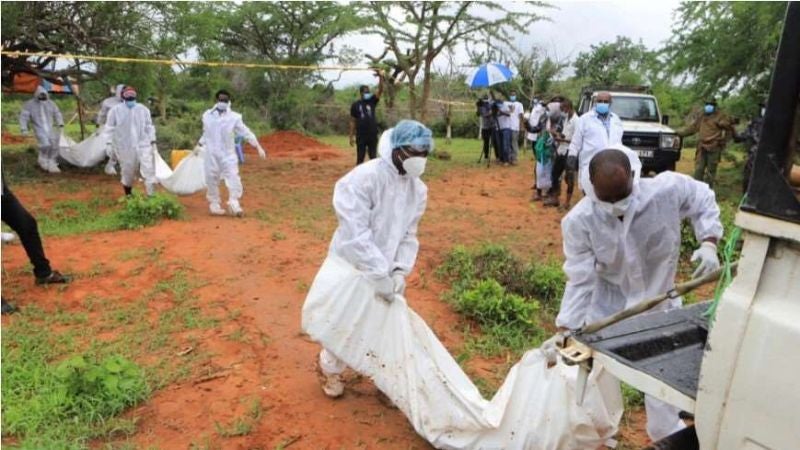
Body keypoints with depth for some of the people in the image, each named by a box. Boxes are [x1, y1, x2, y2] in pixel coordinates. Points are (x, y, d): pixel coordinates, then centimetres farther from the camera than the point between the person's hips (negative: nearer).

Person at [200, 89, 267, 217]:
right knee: (212, 180, 6)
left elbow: (246, 132, -4)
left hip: (228, 154, -2)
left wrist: (259, 147, -9)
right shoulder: (207, 115, 5)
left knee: (233, 179, -10)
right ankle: (214, 205, 19)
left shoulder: (234, 117, -3)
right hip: (211, 154, 2)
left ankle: (234, 205, -3)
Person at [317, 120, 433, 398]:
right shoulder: (363, 179, -27)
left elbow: (408, 236, 0)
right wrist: (380, 274, -31)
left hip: (387, 270, 5)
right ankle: (331, 369, 41)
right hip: (352, 266, -5)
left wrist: (400, 271, -15)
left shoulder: (418, 189, -5)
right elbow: (357, 234, -30)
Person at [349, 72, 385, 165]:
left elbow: (380, 90, -7)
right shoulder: (355, 105, 1)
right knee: (360, 158, 5)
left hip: (373, 135, 2)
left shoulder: (372, 101, 6)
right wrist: (351, 136, -2)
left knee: (373, 158, 6)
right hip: (361, 136, -2)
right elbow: (352, 122, 2)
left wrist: (380, 77, -23)